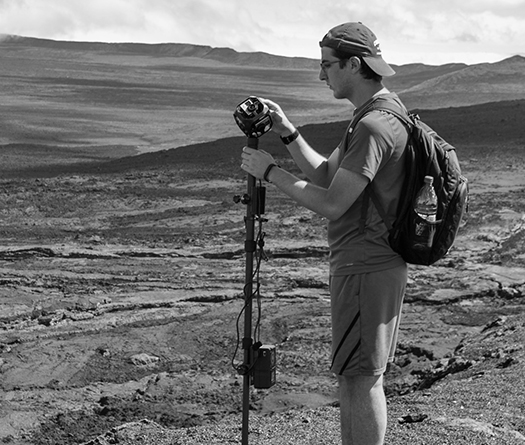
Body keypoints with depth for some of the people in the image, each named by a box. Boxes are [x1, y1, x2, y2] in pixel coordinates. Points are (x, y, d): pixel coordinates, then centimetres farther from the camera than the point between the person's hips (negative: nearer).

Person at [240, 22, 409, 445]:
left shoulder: (374, 127, -20)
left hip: (367, 270, -10)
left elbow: (332, 204, -21)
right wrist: (288, 133, 6)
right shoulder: (384, 112, 13)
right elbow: (326, 177, 16)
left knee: (361, 377, -3)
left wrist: (270, 171, -12)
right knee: (353, 373, 16)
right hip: (369, 264, 10)